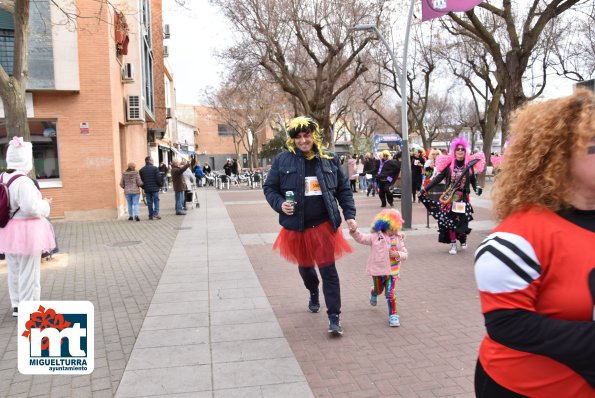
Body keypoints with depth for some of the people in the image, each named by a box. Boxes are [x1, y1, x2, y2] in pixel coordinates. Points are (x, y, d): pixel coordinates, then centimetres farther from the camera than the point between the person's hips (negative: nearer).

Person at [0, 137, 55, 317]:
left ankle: (17, 305, 33)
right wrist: (45, 203, -9)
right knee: (28, 272, 3)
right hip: (26, 231, -8)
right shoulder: (23, 181, -22)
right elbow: (31, 208, -26)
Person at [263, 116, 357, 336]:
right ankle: (313, 294, 51)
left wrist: (350, 215, -2)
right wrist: (280, 204, -17)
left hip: (324, 225, -1)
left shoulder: (329, 159, 0)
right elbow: (269, 188, 2)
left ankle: (334, 316, 8)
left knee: (328, 270, -3)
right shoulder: (283, 160, -5)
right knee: (305, 267, 20)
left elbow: (344, 189, 6)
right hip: (296, 226, 1)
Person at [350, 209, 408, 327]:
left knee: (390, 294, -9)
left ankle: (393, 315, 5)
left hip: (392, 271, 0)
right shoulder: (375, 237, -7)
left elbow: (404, 254, 2)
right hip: (378, 270, 0)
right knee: (378, 290, 23)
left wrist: (397, 254, -19)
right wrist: (354, 231, -30)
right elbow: (361, 238, -12)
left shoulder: (398, 239, -1)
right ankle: (373, 294, 60)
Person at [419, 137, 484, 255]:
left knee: (462, 221, 4)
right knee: (449, 220, 0)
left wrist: (477, 187, -16)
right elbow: (438, 178, -6)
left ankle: (463, 240, 33)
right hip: (450, 198, -1)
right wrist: (425, 189, -10)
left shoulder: (469, 165, -3)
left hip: (463, 198, 1)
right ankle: (453, 244, 13)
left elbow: (473, 180, 4)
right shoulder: (448, 165, -7)